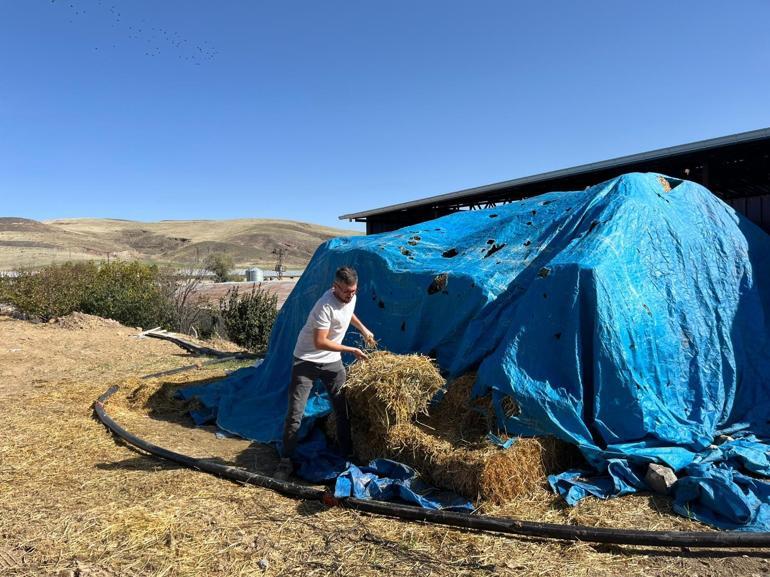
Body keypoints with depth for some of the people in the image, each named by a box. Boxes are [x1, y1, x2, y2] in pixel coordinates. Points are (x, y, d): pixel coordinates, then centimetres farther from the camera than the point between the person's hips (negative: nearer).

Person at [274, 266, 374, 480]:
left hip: (332, 361, 7)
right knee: (294, 414, -7)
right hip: (307, 361, -7)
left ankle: (348, 453, 25)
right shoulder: (325, 306, -29)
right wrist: (351, 350, -22)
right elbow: (320, 342, -28)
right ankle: (286, 461, 7)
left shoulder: (350, 297, -4)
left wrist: (363, 329, 21)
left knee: (343, 410, 10)